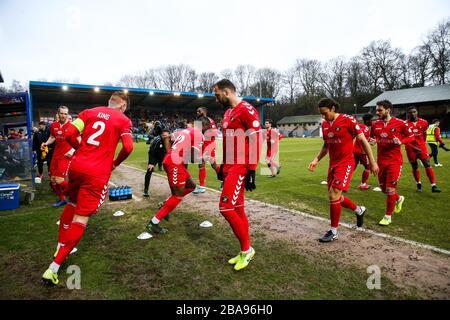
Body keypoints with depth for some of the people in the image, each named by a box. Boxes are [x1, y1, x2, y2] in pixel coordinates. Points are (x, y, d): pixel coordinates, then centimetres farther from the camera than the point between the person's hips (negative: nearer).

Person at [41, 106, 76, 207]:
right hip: (56, 155, 7)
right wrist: (46, 143, 4)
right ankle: (62, 199, 27)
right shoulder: (54, 125, 8)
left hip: (66, 156, -7)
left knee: (59, 180, -14)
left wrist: (72, 150, -20)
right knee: (53, 179, 10)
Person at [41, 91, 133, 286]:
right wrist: (115, 163, 8)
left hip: (77, 166, 5)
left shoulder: (89, 112, 12)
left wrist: (82, 148, 17)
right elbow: (128, 147, -9)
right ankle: (53, 268, 2)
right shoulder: (123, 120, 3)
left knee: (72, 204, 26)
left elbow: (69, 134, 1)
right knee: (81, 217, 2)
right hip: (97, 173, -4)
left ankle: (60, 249, 36)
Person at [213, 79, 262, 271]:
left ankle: (246, 249, 8)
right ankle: (245, 251, 23)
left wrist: (251, 172, -19)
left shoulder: (246, 110, -11)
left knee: (226, 208, -10)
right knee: (237, 209, 11)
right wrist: (222, 167, 23)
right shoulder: (228, 113, 18)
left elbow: (256, 142, -16)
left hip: (240, 168, -9)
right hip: (230, 167, 9)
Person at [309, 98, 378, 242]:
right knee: (335, 196, 12)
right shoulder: (324, 124, 7)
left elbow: (363, 141, -9)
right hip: (333, 163, 7)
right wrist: (316, 159, 5)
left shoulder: (348, 120, -13)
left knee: (333, 195, -14)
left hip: (346, 163, -7)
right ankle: (359, 210, 39)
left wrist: (372, 162, -8)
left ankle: (333, 231, 2)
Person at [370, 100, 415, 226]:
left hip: (394, 161, -5)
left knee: (390, 189, -5)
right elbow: (371, 137, 17)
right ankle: (399, 199, 46)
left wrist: (401, 141, -18)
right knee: (383, 188, 13)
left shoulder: (400, 123, -8)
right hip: (381, 161, 5)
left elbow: (411, 136, 1)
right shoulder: (375, 124, 3)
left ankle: (388, 216, 10)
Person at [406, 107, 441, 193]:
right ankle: (418, 184, 27)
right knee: (414, 167, 9)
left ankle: (433, 185, -6)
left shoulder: (424, 122, -2)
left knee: (427, 164, -7)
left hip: (421, 146, 2)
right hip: (410, 148, -2)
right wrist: (413, 147, -17)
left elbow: (424, 134, 16)